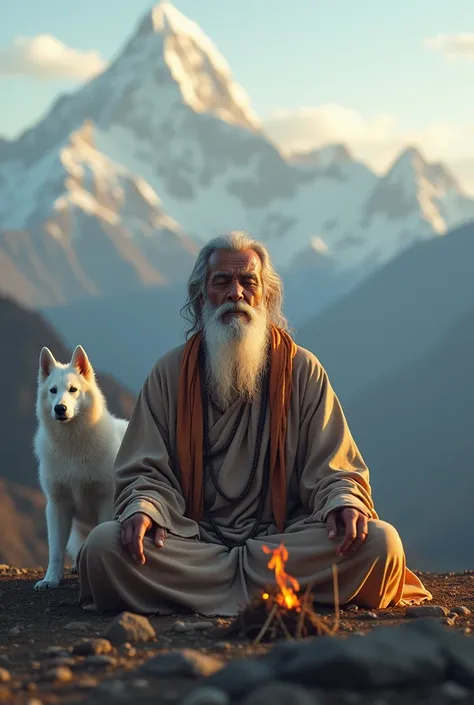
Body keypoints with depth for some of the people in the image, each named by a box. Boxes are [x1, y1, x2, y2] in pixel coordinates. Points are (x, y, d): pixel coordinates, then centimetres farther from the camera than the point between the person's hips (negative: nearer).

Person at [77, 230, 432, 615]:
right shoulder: (169, 374, 11)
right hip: (196, 536, 0)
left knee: (380, 542, -28)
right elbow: (147, 472, 7)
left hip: (286, 535, 0)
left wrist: (343, 502, -18)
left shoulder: (303, 369, 10)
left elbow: (332, 468, 6)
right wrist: (144, 508, -18)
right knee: (103, 546, -30)